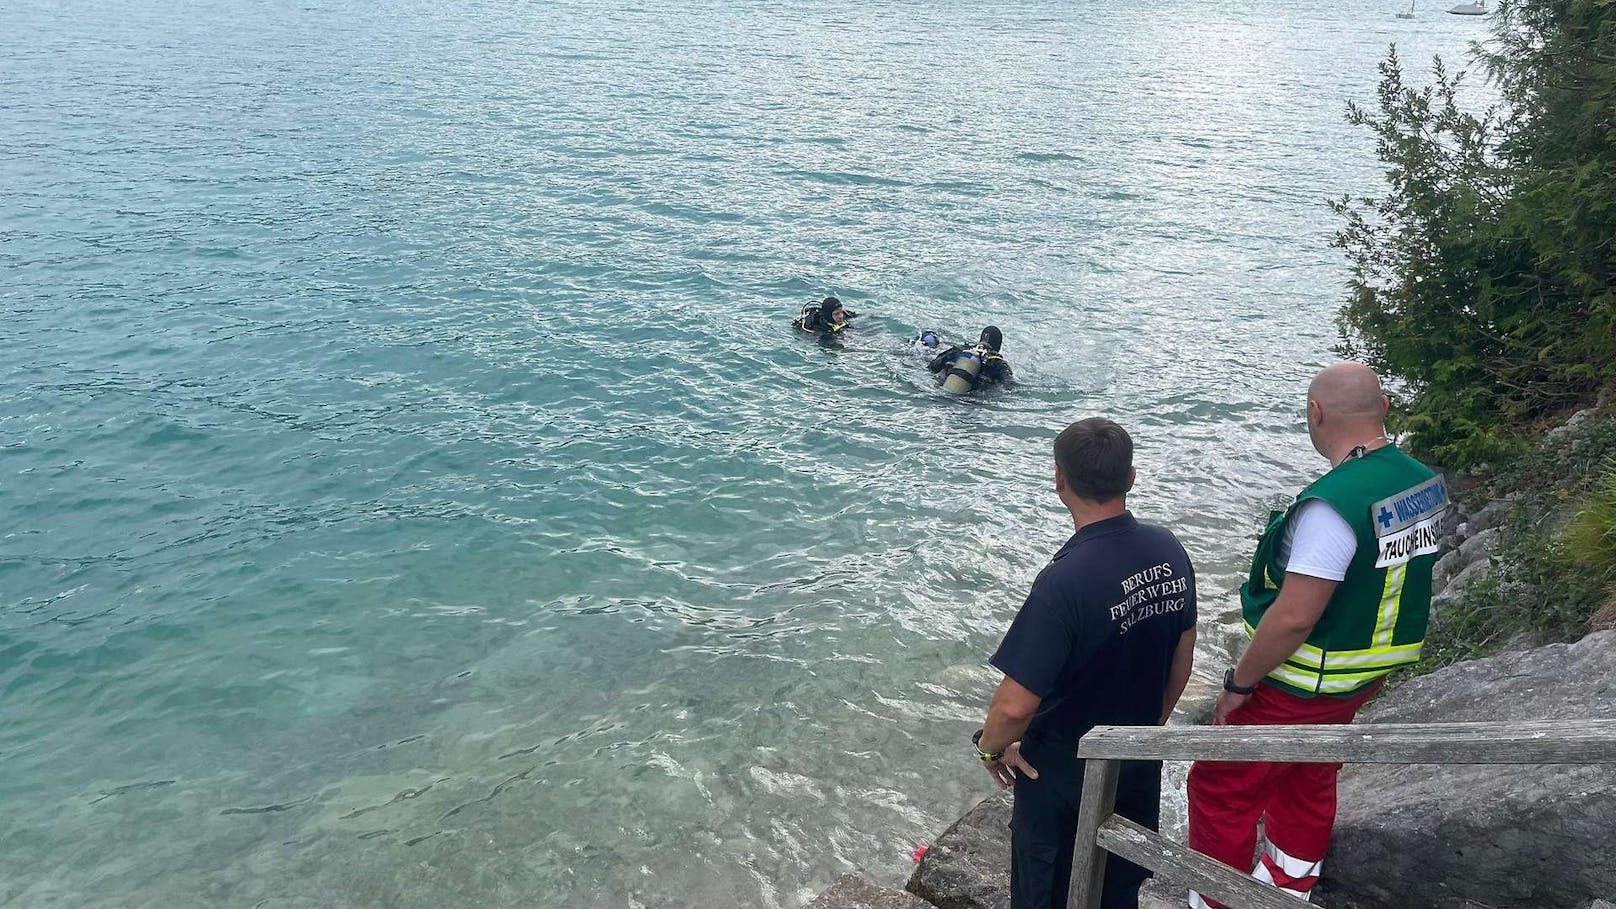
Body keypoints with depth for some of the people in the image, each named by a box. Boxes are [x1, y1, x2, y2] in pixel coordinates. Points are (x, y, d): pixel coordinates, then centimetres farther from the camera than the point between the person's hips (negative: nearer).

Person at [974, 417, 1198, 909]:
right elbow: (1182, 659, 4)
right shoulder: (1168, 550, -11)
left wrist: (990, 746, -9)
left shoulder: (1065, 582, -33)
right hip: (1140, 766, 6)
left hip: (1063, 775, -6)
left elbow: (1016, 704, -30)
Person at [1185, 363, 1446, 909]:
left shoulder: (1333, 504, -31)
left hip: (1302, 683, -9)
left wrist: (1237, 685, -18)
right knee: (1309, 784, 25)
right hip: (1366, 677, 9)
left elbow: (1293, 618, -31)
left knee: (1221, 787, 8)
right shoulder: (1424, 481, -3)